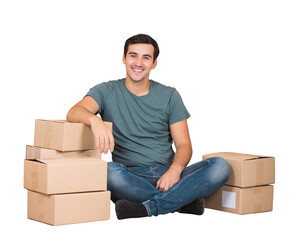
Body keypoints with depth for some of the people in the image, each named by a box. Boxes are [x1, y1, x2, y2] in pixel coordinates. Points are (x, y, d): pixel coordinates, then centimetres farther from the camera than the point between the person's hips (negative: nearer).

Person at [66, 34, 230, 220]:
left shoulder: (169, 96, 11)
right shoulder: (107, 91, 7)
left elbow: (184, 145, 6)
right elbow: (74, 112, -12)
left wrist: (175, 169, -17)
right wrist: (95, 120, -37)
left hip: (167, 175, 2)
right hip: (131, 177, -2)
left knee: (220, 166, -24)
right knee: (108, 172, -37)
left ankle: (148, 207, -32)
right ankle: (183, 202, -27)